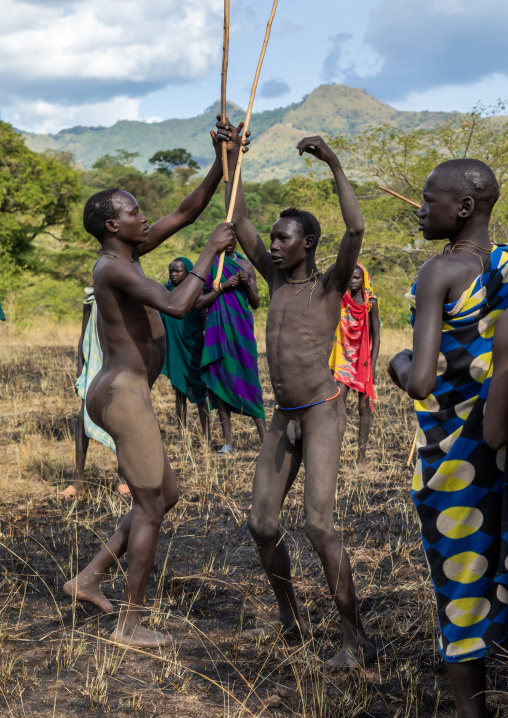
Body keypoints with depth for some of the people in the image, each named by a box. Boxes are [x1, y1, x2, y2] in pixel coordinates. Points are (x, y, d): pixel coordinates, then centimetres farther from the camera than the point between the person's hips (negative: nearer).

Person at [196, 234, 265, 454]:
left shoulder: (246, 266, 10)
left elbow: (256, 303, 11)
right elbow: (198, 302, -3)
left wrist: (247, 285, -7)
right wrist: (223, 286, -12)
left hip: (242, 329, 1)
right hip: (219, 329, -1)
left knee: (249, 381, -3)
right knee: (221, 381, -1)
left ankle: (263, 436, -2)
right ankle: (227, 441, 2)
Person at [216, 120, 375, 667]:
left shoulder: (331, 285, -6)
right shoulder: (278, 278, 10)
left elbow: (356, 229, -23)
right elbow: (239, 221, 12)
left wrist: (334, 163, -26)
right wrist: (230, 155, 8)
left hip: (323, 414, -7)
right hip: (282, 418, 7)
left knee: (318, 525, -17)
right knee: (262, 524, 6)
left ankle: (357, 639, -7)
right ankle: (290, 619, 26)